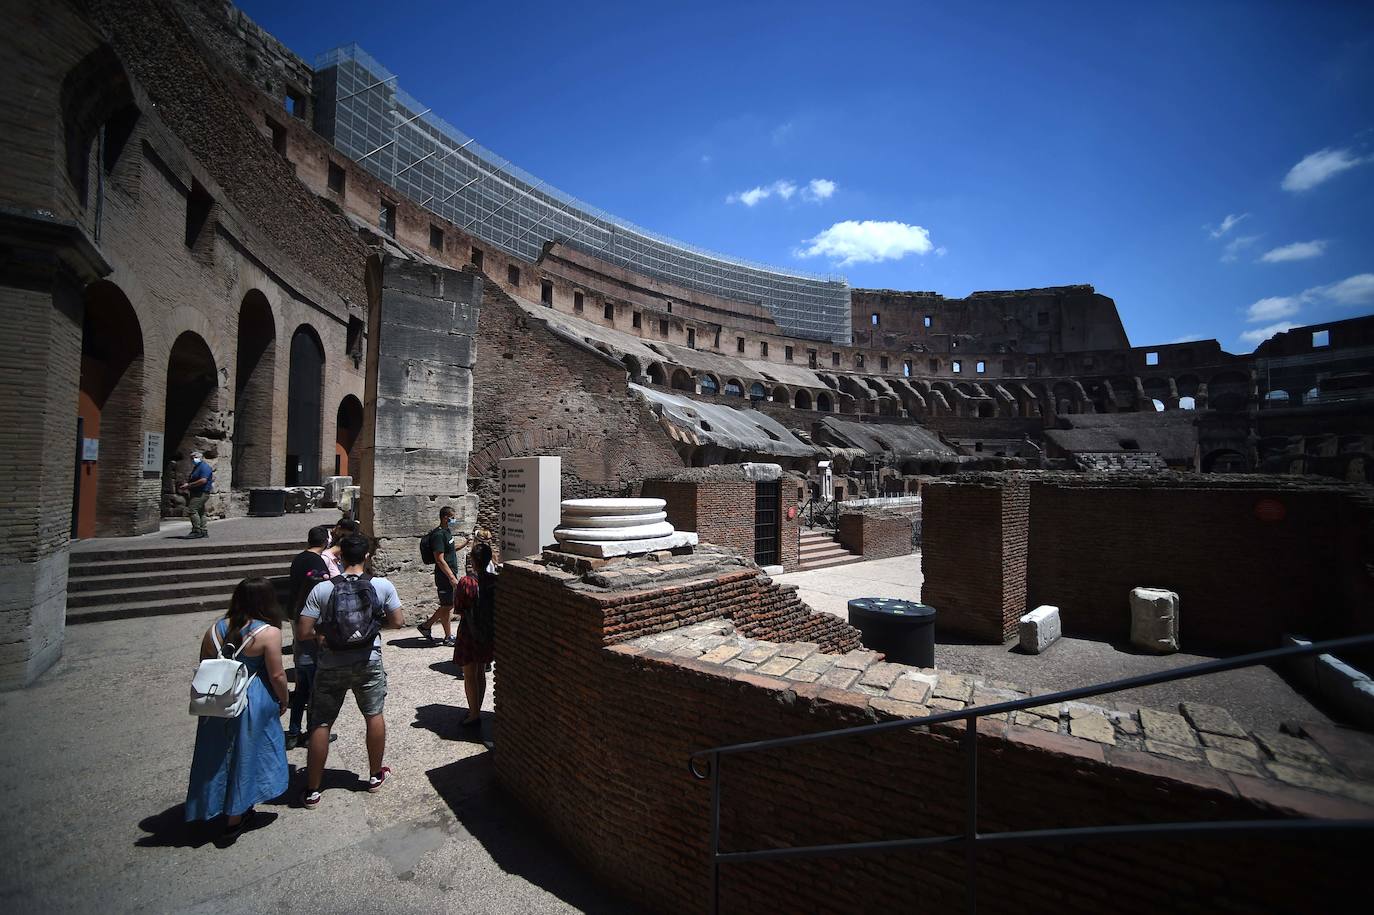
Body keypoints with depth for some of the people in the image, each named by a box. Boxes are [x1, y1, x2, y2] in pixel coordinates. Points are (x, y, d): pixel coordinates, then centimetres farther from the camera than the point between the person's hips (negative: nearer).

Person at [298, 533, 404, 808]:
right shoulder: (382, 586, -11)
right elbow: (398, 622, -6)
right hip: (368, 661, 1)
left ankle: (312, 791, 25)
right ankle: (375, 775, 33)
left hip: (331, 664, 0)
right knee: (374, 716, 18)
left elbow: (304, 632, -11)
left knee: (320, 724, 14)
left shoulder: (322, 589, -12)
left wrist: (322, 631, 10)